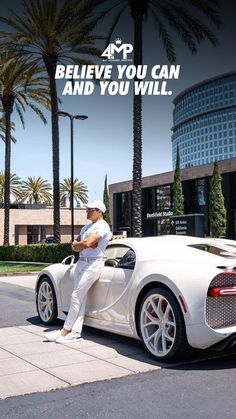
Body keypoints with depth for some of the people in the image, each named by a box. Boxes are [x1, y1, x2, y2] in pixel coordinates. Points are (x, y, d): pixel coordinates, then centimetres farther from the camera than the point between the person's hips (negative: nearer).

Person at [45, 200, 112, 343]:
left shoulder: (102, 226, -8)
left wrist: (78, 244, -1)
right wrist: (86, 244, -5)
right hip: (81, 262, 9)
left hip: (93, 264, -9)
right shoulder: (87, 227, 21)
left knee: (76, 296, -9)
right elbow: (74, 246, 15)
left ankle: (64, 331, -4)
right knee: (81, 297, 4)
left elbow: (88, 242, -21)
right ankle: (76, 331, 4)